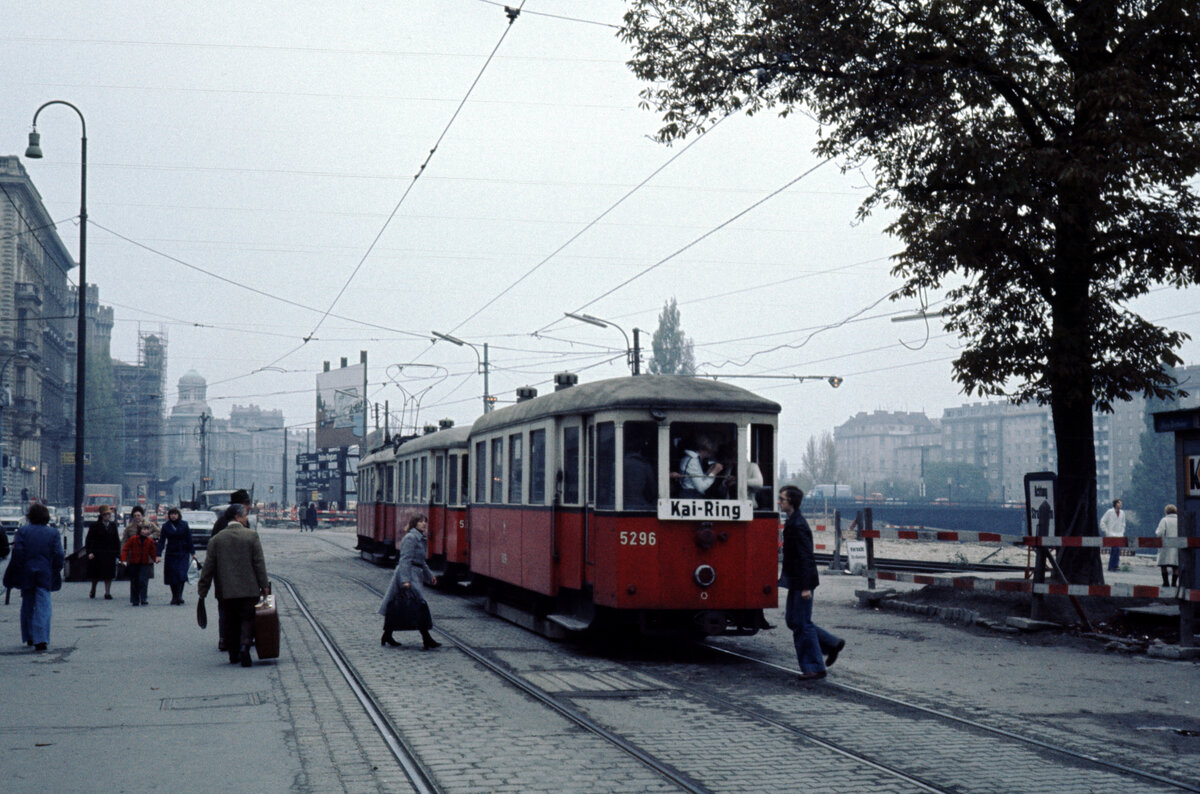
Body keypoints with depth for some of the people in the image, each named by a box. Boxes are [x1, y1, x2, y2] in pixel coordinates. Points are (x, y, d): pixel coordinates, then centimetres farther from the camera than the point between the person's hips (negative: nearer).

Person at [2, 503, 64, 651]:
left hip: (26, 574, 1)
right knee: (42, 606, -3)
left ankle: (29, 637, 23)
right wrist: (56, 572, 8)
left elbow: (17, 554, -6)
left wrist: (14, 575, 0)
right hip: (45, 575, -1)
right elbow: (58, 556, -4)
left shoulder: (22, 532, -1)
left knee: (27, 606, 16)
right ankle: (41, 639, -15)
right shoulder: (53, 533, -1)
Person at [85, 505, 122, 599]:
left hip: (110, 554, 3)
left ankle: (107, 592, 5)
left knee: (109, 574, 0)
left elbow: (116, 540, 10)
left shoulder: (113, 525, 8)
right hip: (97, 554, -3)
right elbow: (89, 540, -6)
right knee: (96, 575, 5)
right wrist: (90, 552, -14)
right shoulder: (95, 525, -4)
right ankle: (92, 592, 23)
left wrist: (117, 552, 5)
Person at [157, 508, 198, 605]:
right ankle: (174, 597, 11)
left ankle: (180, 595, -7)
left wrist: (192, 553, 2)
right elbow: (161, 541, 0)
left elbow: (189, 539, 4)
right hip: (171, 554, 1)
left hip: (183, 554, -1)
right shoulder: (166, 526, 3)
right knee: (172, 575, 1)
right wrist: (159, 554, -9)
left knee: (182, 574, -11)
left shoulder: (184, 525, 2)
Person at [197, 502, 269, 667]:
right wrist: (264, 585, 2)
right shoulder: (252, 536, -5)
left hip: (225, 591, 2)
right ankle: (244, 645, -18)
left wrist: (202, 591, 6)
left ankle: (233, 654, 19)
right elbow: (259, 563, -5)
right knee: (248, 619, 6)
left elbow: (208, 567, 1)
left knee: (229, 622, 14)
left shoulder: (216, 539, 1)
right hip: (248, 590, -2)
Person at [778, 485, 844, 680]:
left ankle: (814, 668, 5)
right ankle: (833, 644, 23)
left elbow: (806, 557, -22)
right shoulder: (791, 523, 12)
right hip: (795, 582, 10)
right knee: (793, 621, 14)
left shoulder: (798, 526, -19)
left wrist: (806, 587, -23)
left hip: (801, 582, -10)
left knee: (802, 624, -4)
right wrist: (786, 577, 23)